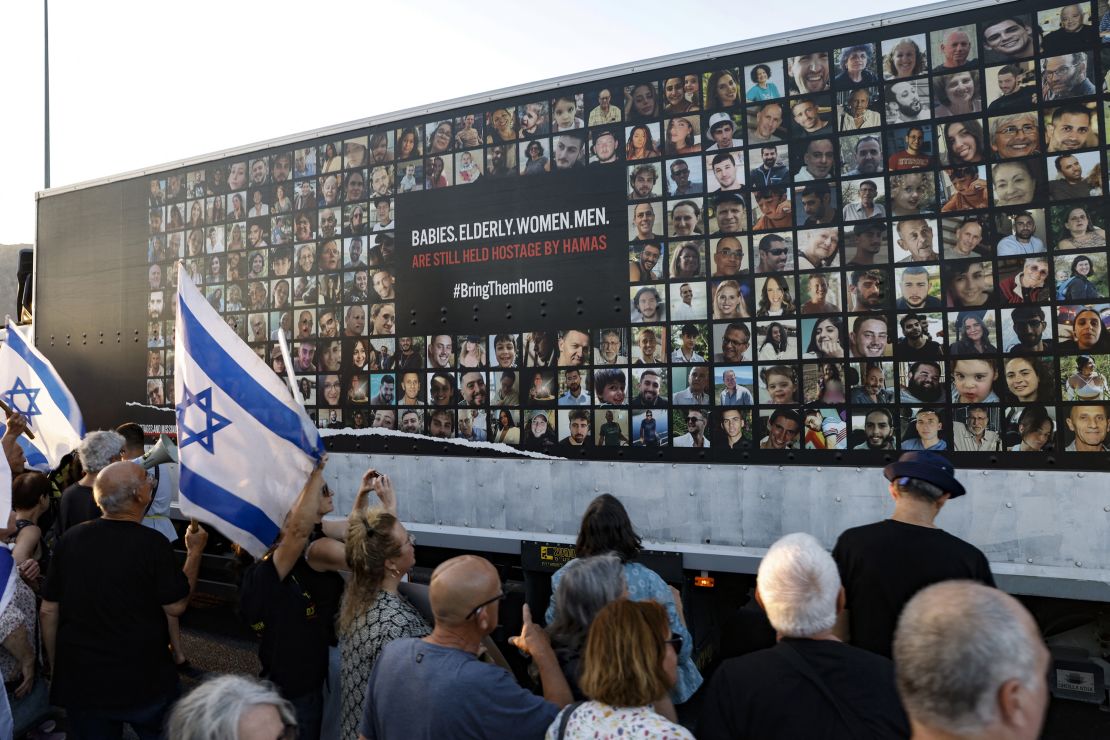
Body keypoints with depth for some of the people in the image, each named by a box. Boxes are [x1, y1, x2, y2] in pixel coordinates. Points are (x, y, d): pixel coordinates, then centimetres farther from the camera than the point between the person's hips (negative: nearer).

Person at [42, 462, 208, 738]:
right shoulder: (152, 544, -18)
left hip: (80, 682, 4)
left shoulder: (69, 540, -6)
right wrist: (195, 551, 1)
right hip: (144, 682, -3)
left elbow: (49, 611, 1)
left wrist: (55, 667, 15)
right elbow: (176, 606, -9)